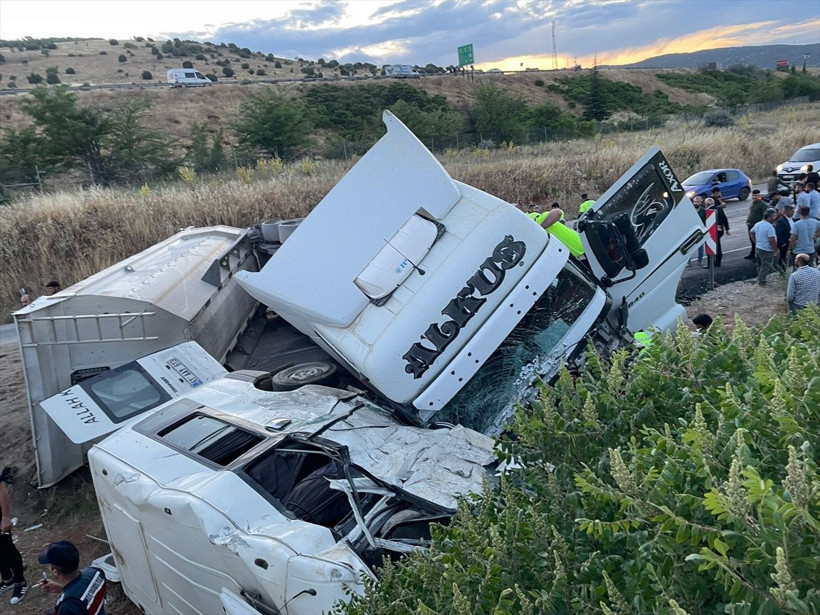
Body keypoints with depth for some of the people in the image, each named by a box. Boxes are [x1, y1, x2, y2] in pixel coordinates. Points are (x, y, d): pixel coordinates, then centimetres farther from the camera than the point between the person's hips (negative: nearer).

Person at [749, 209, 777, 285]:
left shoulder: (757, 224, 5)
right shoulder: (769, 226, -22)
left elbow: (751, 233, 19)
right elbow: (772, 240, -25)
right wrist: (776, 250, -15)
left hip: (758, 248, 9)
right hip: (767, 250, -9)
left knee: (760, 266, 20)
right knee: (765, 267, 4)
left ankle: (760, 279, 31)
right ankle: (762, 281, 10)